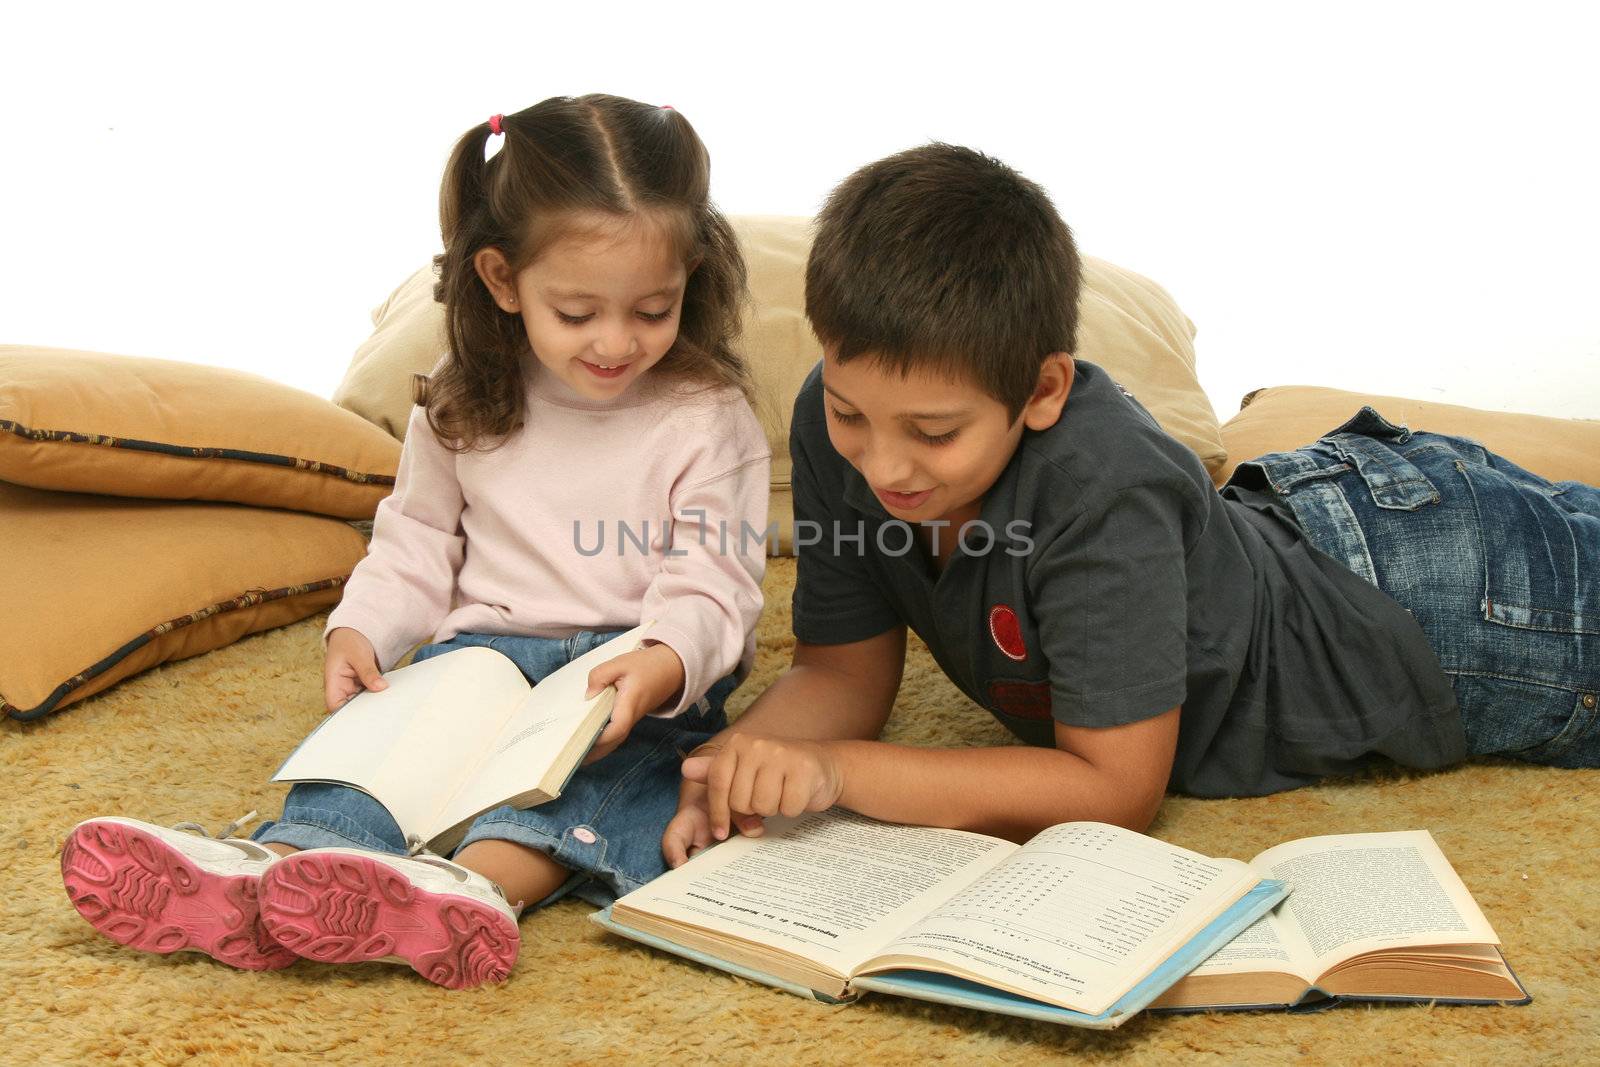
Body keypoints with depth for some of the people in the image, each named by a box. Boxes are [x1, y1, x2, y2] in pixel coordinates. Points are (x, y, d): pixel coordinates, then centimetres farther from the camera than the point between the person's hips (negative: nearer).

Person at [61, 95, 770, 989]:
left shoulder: (710, 416, -4)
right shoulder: (465, 407, 8)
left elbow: (711, 586, -11)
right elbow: (416, 544, 16)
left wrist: (661, 668, -33)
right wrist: (358, 631, -4)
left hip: (643, 678, -3)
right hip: (488, 647, 3)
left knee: (628, 757, -35)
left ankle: (481, 883, -61)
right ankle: (272, 868, -52)